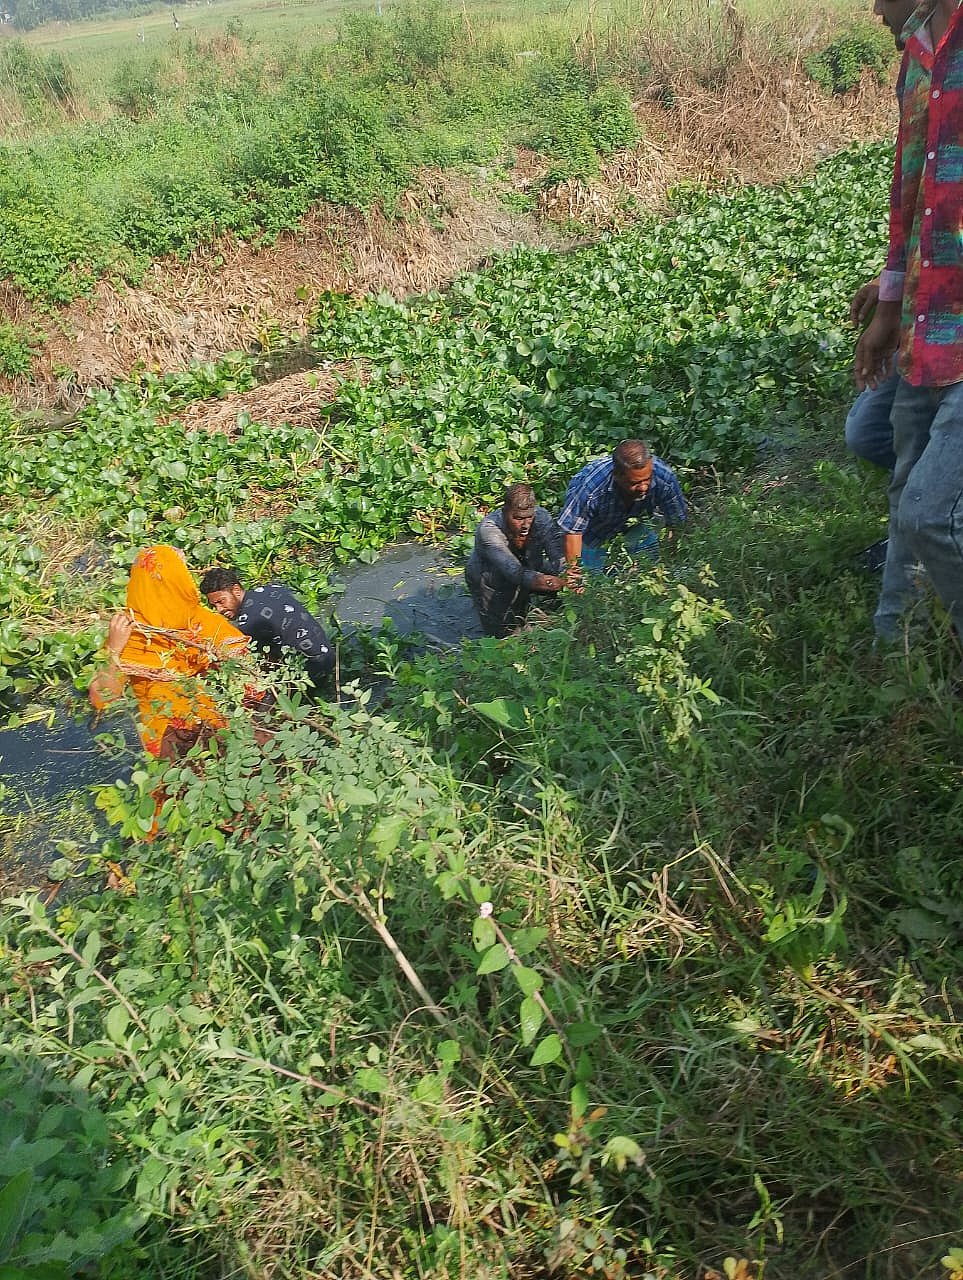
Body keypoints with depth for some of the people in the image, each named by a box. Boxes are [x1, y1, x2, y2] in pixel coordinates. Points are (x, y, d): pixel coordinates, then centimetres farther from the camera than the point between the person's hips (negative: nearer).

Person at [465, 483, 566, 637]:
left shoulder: (541, 517, -23)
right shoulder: (488, 529, -35)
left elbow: (559, 552, -32)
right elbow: (511, 568, -49)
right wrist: (534, 580, -69)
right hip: (490, 583, -4)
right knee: (500, 633, -10)